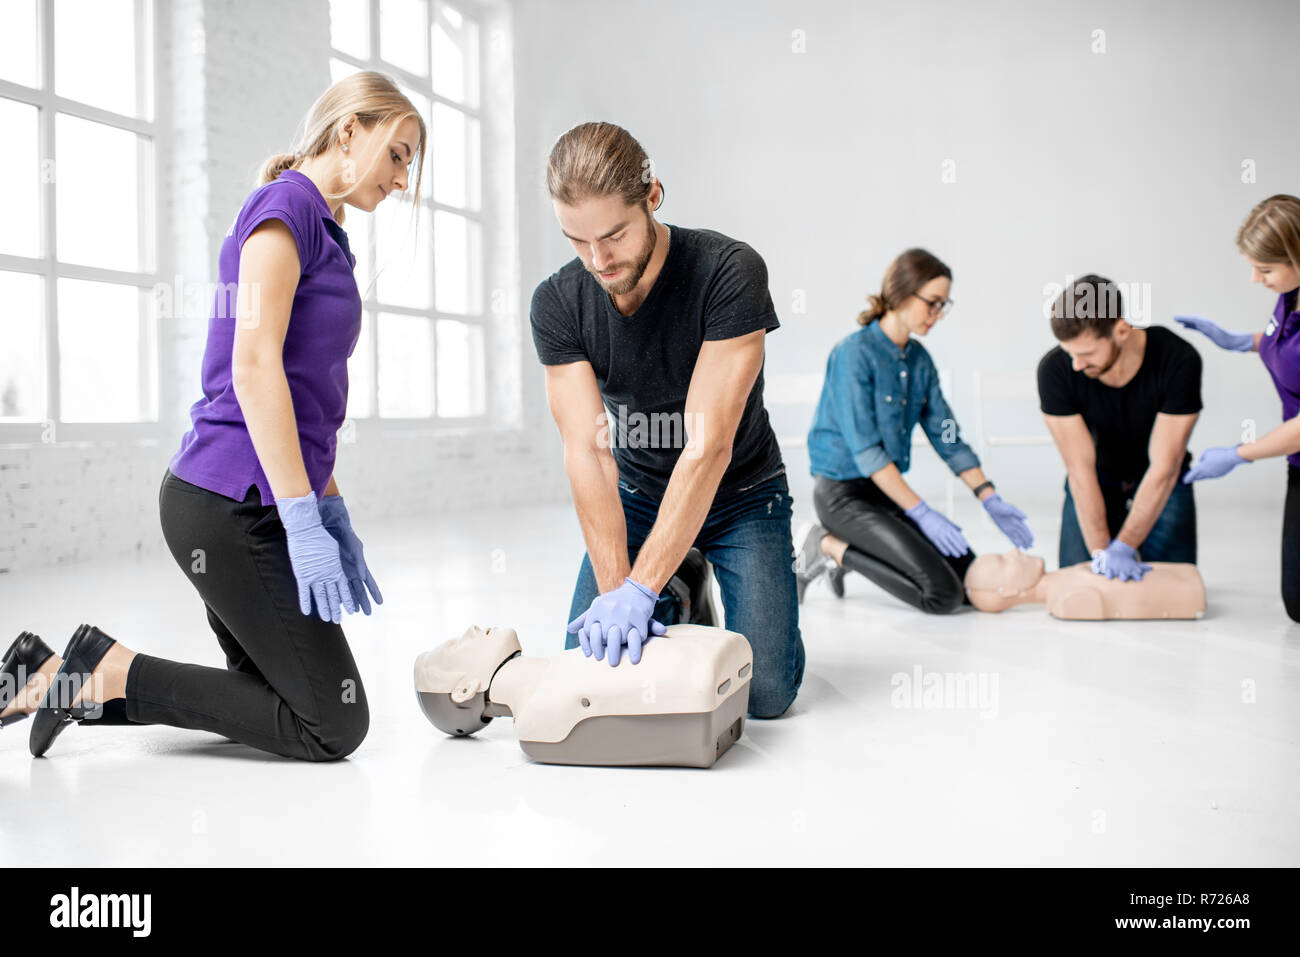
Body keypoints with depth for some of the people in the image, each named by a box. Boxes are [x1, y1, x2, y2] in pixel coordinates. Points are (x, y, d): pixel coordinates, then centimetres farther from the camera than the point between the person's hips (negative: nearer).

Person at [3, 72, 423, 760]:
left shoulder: (320, 231, 20)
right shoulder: (285, 203, -9)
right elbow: (253, 367, -19)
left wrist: (333, 514, 18)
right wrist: (303, 522, -22)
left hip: (224, 502, 10)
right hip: (231, 503, -10)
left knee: (282, 704, 16)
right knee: (333, 726, -6)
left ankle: (84, 682, 14)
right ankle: (102, 670, -3)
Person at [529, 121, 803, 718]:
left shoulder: (729, 272, -28)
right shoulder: (556, 304, -16)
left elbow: (709, 448, -33)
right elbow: (587, 452, -22)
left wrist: (639, 590, -38)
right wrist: (614, 587, -34)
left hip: (741, 494, -3)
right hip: (636, 494, 3)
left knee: (766, 691, -14)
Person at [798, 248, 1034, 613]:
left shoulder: (919, 359, 6)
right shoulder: (854, 353, -17)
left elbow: (947, 436, 9)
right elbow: (865, 449, -21)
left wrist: (991, 500, 1)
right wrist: (922, 513, -23)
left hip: (887, 487, 8)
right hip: (843, 491, -8)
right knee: (943, 594, -18)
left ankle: (842, 547, 11)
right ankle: (831, 546, -2)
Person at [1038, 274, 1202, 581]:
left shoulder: (1178, 360, -28)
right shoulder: (1055, 369, -25)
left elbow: (1163, 468, -26)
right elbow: (1080, 469, -23)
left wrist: (1124, 547, -28)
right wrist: (1101, 552, -28)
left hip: (1161, 485, 0)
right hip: (1095, 485, 1)